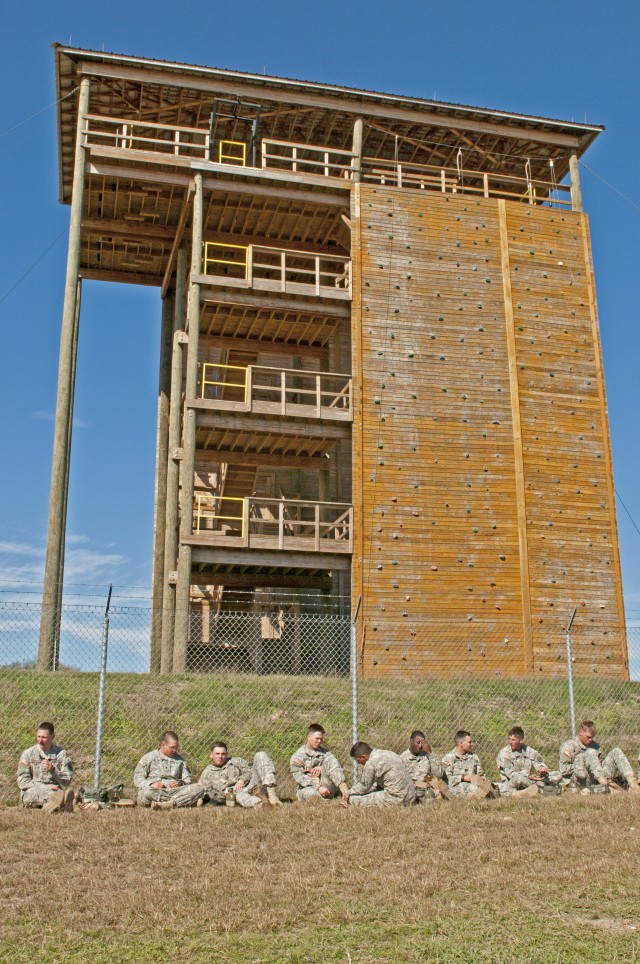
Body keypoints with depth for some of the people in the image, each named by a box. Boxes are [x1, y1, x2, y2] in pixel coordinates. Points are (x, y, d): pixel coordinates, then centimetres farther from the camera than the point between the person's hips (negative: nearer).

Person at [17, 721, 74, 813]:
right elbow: (22, 781, 0)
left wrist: (54, 770, -18)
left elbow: (67, 781, 2)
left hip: (54, 790, 0)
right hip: (30, 793, 0)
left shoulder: (62, 754, 7)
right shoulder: (28, 754, 6)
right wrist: (46, 787, -13)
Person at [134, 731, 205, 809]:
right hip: (155, 793, -3)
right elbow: (137, 780, 5)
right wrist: (151, 784, -15)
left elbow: (187, 780, 21)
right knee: (146, 792, -40)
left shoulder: (179, 760, 20)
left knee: (199, 788, -23)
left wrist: (181, 783, -4)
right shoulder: (148, 758, 10)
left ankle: (167, 804, -36)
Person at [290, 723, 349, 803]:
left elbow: (336, 769, -7)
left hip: (326, 787, 3)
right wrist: (318, 787, -26)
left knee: (327, 761, -19)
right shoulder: (297, 756, -2)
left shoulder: (324, 752, 9)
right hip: (306, 788, -3)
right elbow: (300, 777, -14)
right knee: (311, 793, -41)